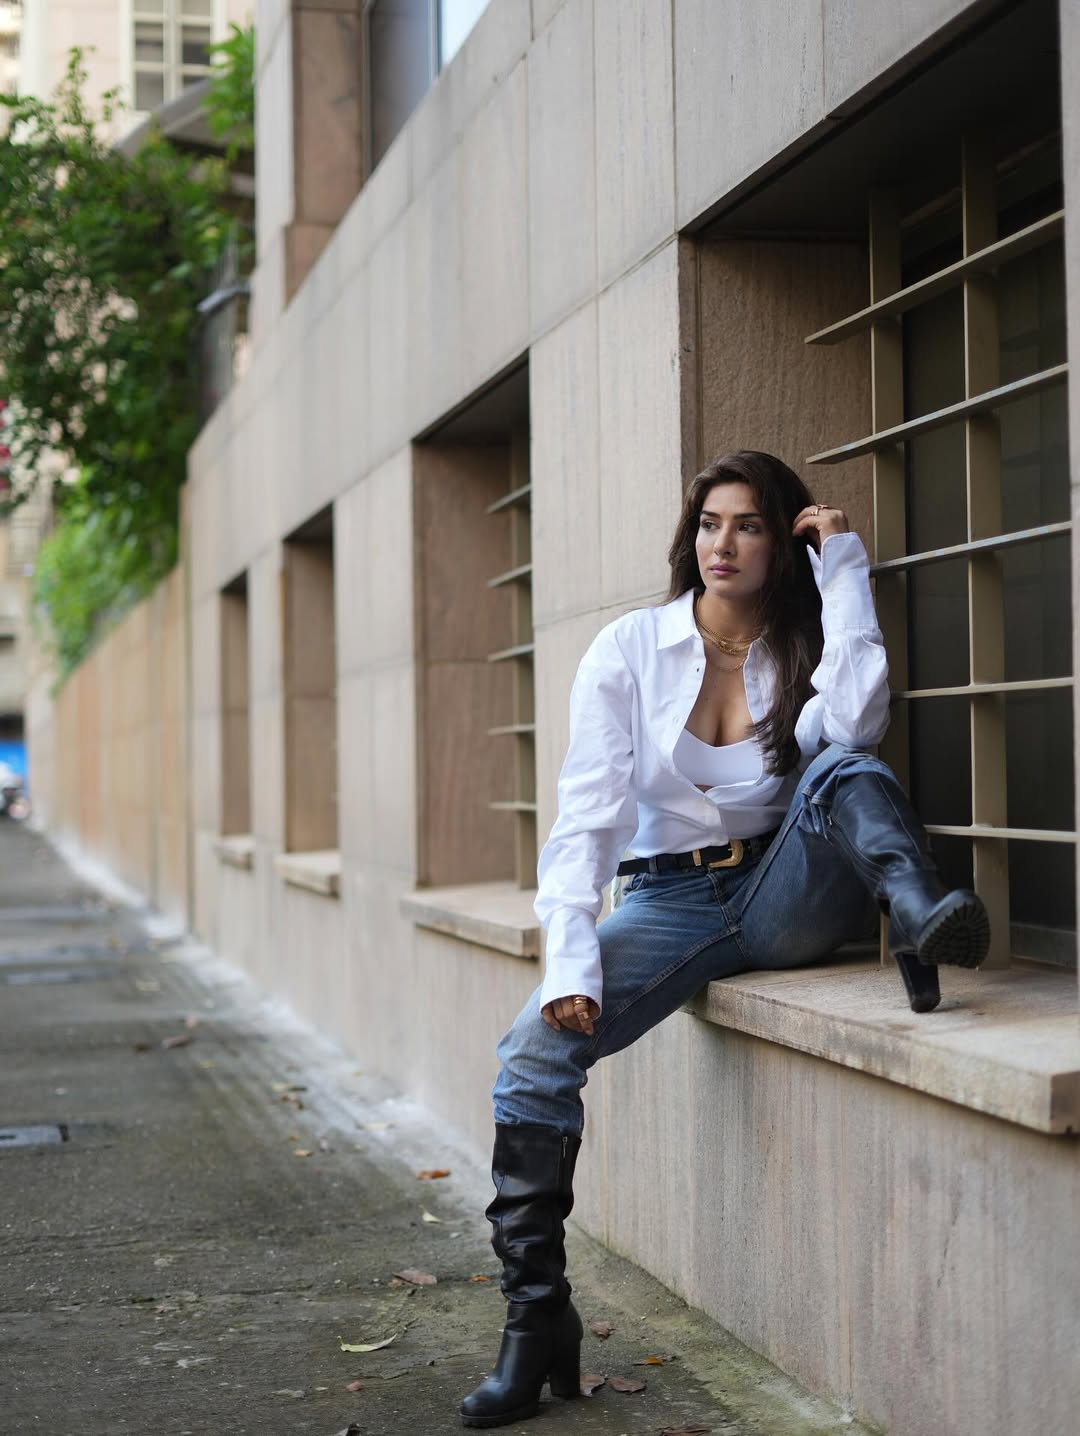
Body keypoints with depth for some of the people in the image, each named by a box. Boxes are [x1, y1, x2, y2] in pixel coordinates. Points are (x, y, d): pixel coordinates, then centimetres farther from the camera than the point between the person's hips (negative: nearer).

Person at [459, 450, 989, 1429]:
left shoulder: (804, 650, 0)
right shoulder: (628, 652, -2)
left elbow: (856, 723, -25)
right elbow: (587, 816, -8)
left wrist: (843, 563, -17)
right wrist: (572, 962, -21)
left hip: (788, 897, 0)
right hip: (674, 899, 1)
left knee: (846, 772, -28)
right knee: (534, 1052, -22)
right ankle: (537, 1321, -13)